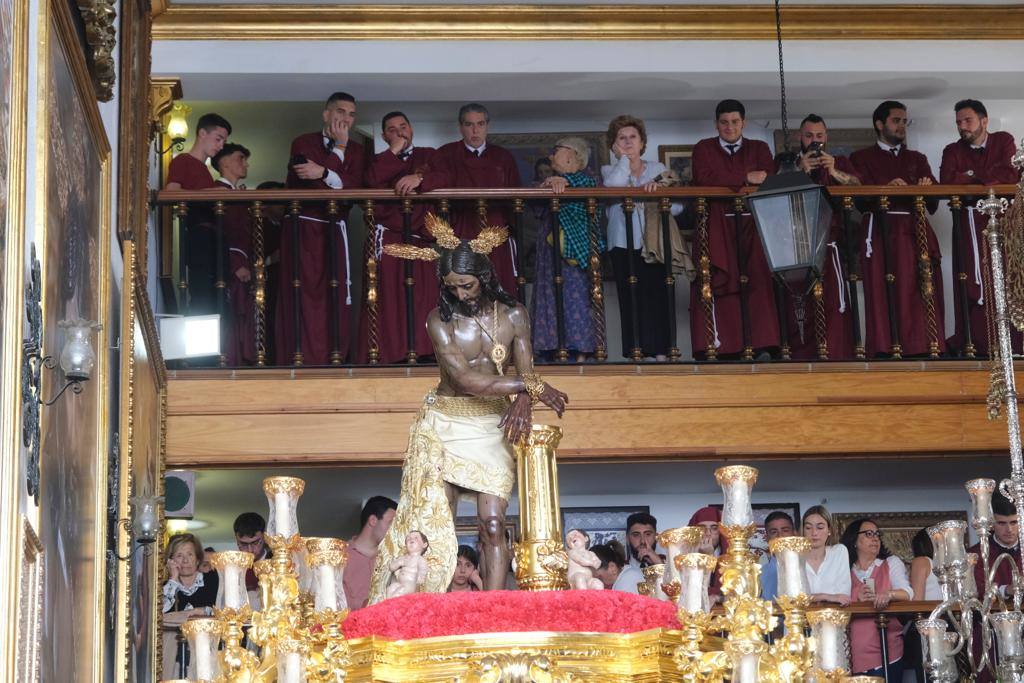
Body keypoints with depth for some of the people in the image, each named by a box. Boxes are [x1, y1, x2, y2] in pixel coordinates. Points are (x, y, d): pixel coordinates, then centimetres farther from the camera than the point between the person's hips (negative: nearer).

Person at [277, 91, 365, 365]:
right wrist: (338, 148, -9)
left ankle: (333, 358, 1)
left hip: (335, 231, 3)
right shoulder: (303, 143, 2)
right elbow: (315, 185, -14)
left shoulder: (355, 150, 13)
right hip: (302, 230, -3)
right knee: (303, 297, -8)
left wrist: (323, 173, -14)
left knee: (335, 299, -2)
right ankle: (301, 359, -8)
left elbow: (355, 189, -4)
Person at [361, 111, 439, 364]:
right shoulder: (380, 161, 19)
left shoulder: (428, 155, 18)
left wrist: (419, 177, -20)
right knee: (388, 299, -10)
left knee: (423, 298, -9)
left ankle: (422, 351, -10)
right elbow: (373, 180, -5)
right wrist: (395, 150, 0)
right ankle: (387, 355, -12)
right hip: (387, 238, 0)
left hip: (420, 239, 1)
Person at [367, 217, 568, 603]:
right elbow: (465, 379, -18)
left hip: (493, 427, 2)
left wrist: (523, 402, -26)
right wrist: (532, 387, -19)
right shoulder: (440, 320, -7)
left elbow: (526, 373, -2)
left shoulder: (513, 316, 2)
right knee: (434, 524, -6)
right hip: (444, 426, -1)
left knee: (493, 523, -9)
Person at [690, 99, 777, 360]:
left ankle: (762, 346, -18)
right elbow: (703, 178, -7)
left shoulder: (759, 149, 17)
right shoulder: (704, 149, 13)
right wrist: (746, 177, -10)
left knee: (758, 283, -13)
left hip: (751, 225, 1)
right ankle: (714, 346, -17)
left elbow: (768, 180, 1)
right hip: (716, 225, -1)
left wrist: (727, 181, -11)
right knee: (715, 284, -13)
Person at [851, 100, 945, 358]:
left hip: (916, 231, 3)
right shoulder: (861, 158, 15)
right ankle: (885, 348, -15)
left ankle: (922, 346, -11)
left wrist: (926, 187, -12)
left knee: (919, 291, -8)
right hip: (880, 232, -3)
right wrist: (887, 188, -20)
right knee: (882, 290, -12)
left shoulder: (917, 159, 25)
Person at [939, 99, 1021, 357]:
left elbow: (1011, 174, -9)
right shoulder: (953, 151, 12)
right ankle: (975, 343, -11)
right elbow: (947, 181, -7)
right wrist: (988, 177, -8)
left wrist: (971, 176, -6)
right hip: (970, 223, 1)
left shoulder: (1003, 141, 8)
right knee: (972, 284, -9)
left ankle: (1011, 343, -8)